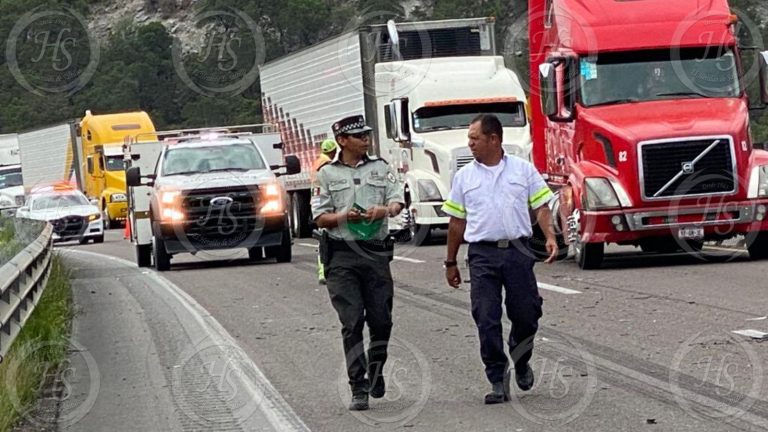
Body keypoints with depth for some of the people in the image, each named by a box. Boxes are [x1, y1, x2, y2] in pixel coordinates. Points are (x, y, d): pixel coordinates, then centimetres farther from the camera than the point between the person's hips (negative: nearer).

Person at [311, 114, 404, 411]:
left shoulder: (380, 167, 13)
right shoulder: (327, 174, 6)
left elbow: (397, 201, 5)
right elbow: (320, 218, 5)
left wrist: (385, 210, -17)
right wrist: (343, 216, -15)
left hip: (376, 251, 2)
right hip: (342, 254, -2)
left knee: (381, 320, 5)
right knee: (352, 323, -7)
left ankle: (376, 370, 31)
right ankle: (358, 389, -8)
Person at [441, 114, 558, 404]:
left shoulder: (523, 170, 6)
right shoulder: (465, 176, 10)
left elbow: (541, 207, 6)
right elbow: (457, 221, 13)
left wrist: (550, 237, -11)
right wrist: (451, 262, 14)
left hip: (517, 250, -1)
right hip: (482, 254, 1)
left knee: (526, 314, 3)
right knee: (486, 320, -4)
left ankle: (521, 361, 32)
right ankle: (498, 381, 3)